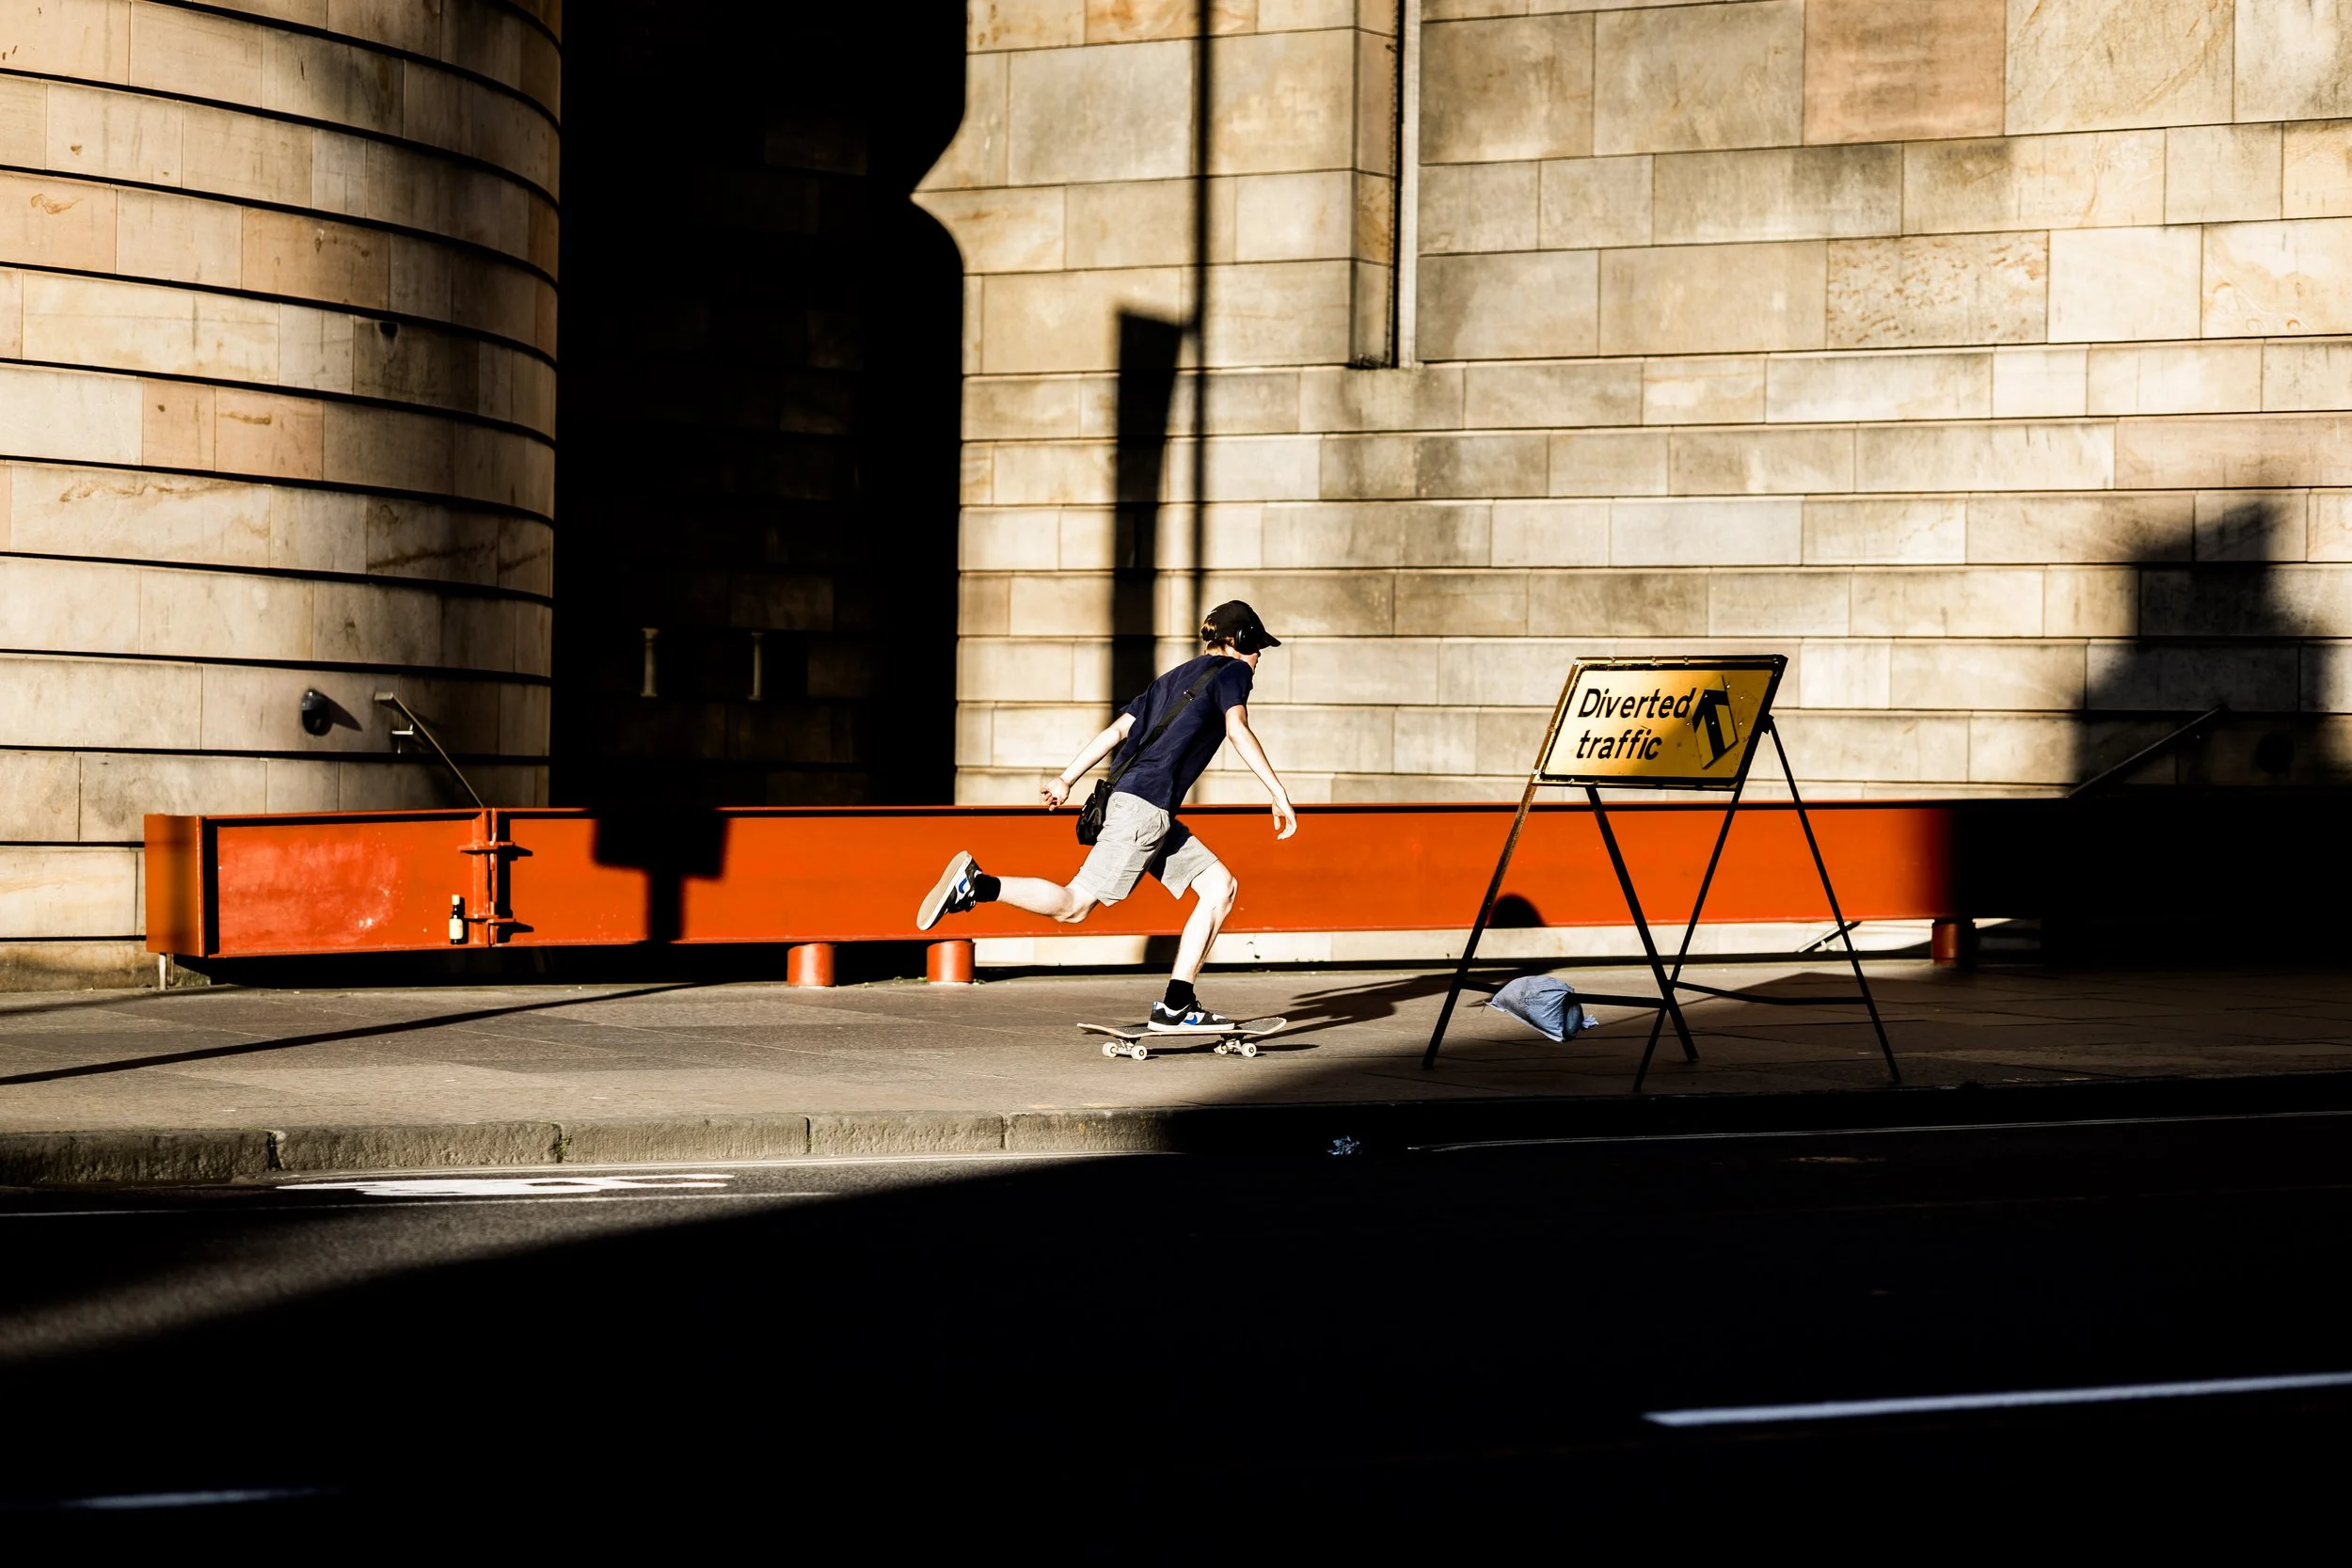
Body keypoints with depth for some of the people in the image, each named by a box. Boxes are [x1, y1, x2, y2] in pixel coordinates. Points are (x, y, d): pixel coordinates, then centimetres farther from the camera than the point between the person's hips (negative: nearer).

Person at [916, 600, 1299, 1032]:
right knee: (1072, 906, -11)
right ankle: (976, 885, -15)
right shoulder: (1232, 671, 4)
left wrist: (1067, 779, 17)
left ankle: (1176, 1005, 4)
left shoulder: (1175, 677, 27)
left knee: (1221, 885, 9)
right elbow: (1238, 731, -15)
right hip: (1145, 804, -9)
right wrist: (1279, 794, -19)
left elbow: (1117, 729, 20)